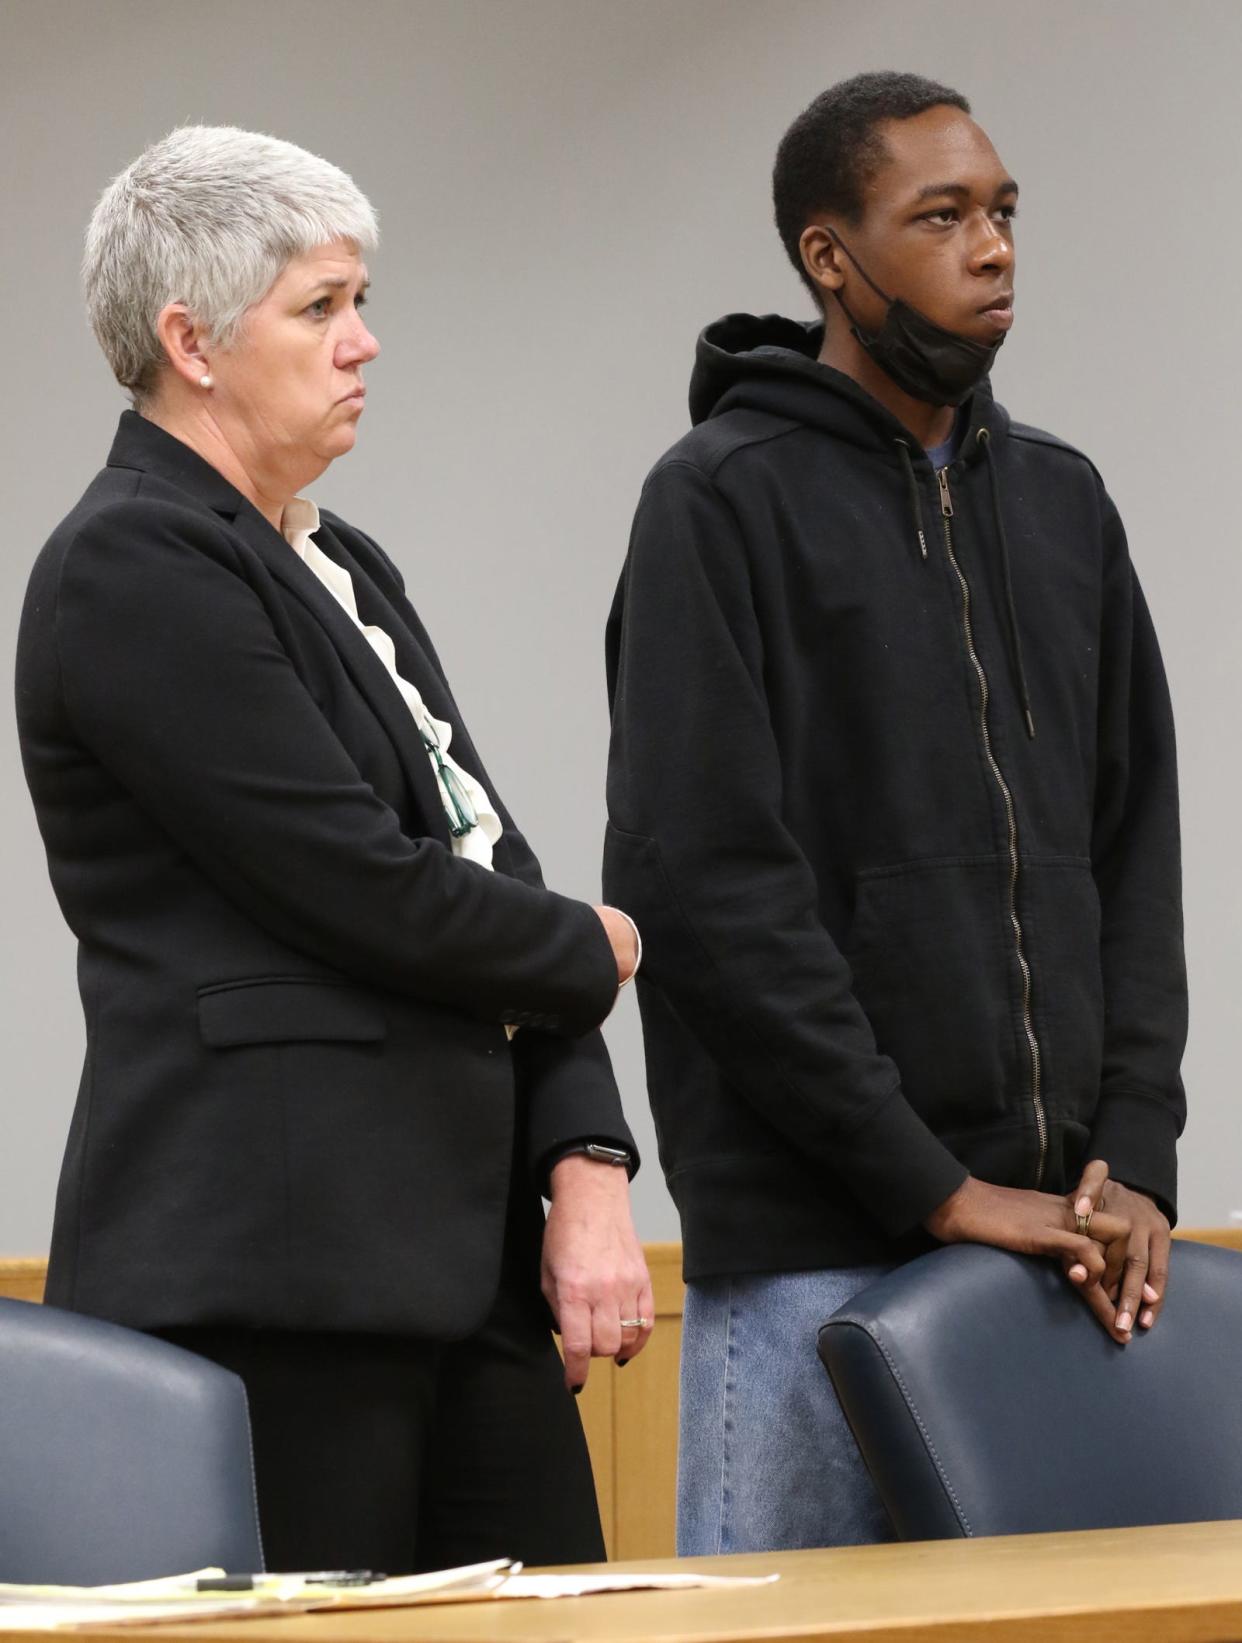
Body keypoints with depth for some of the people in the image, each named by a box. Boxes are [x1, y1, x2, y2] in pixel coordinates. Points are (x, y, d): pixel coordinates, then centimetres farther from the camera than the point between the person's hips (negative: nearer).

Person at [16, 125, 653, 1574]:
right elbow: (366, 892, -15)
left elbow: (489, 866, 15)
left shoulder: (340, 570, 20)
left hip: (460, 1249, 9)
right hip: (265, 1260, -9)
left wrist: (586, 1167, 1)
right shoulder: (129, 570, -8)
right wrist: (594, 953, 3)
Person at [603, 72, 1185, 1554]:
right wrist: (938, 1188, -14)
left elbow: (1137, 852, 14)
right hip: (814, 1249, -5)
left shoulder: (1063, 505, 15)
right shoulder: (723, 502, -4)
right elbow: (704, 888, -12)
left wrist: (1134, 1155, -1)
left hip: (1061, 1237, 6)